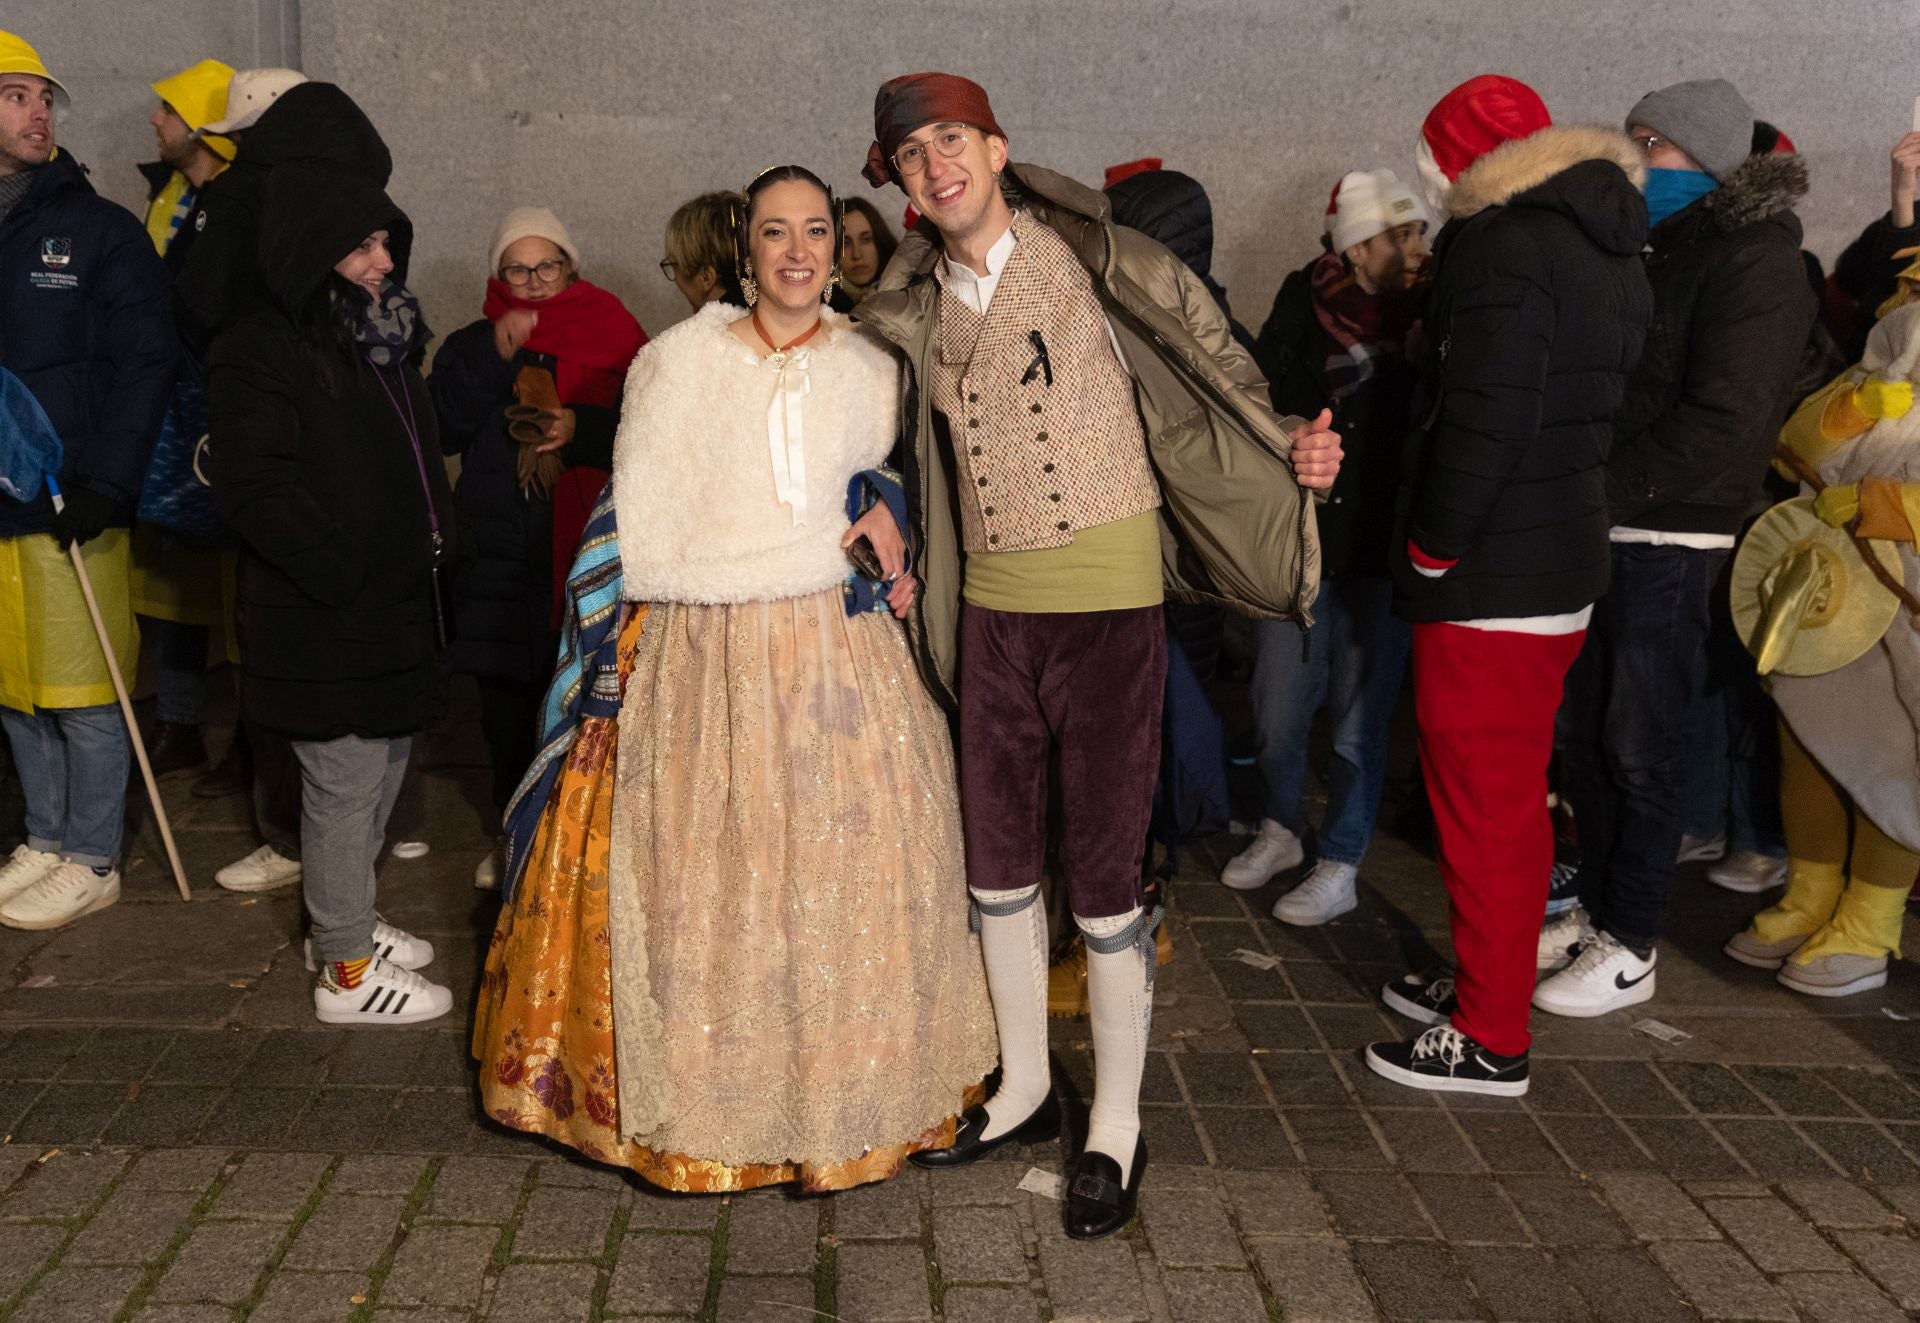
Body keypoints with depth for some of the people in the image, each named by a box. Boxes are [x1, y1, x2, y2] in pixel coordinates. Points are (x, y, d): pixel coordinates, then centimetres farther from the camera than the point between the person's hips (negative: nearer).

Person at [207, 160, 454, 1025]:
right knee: (344, 787, 0)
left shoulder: (385, 337, 13)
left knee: (383, 770, 19)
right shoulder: (264, 352, -14)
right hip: (325, 626, -9)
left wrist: (432, 545, 13)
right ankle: (346, 971, 14)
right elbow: (254, 486, -22)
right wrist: (341, 572, -22)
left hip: (395, 607, 9)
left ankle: (345, 921, 37)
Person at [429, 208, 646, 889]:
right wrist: (495, 357, -12)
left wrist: (581, 429, -19)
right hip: (498, 549, 3)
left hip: (589, 545, -3)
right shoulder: (471, 345, 12)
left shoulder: (613, 337, 4)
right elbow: (440, 426, -3)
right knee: (505, 702, 9)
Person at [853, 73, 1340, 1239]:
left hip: (1105, 603, -5)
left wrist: (1288, 448, -18)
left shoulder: (1091, 259, -6)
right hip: (992, 609, 5)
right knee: (998, 865, 14)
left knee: (1103, 875, 0)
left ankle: (1117, 1132, 19)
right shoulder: (913, 310, 8)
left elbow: (1208, 359, -2)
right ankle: (1024, 1090, 34)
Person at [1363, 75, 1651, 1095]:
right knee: (1514, 796, 20)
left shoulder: (1501, 245, -15)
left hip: (1487, 582, -10)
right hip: (1566, 565, 10)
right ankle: (1490, 982, 35)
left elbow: (1485, 423, -24)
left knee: (1484, 807, -1)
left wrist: (1431, 550, -14)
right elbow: (1606, 402, 16)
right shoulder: (1609, 246, 14)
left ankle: (1490, 1042, 10)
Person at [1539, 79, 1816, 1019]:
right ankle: (1599, 909, 25)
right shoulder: (1641, 245, 15)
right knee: (1581, 730, 11)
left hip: (1668, 536, -7)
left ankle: (1632, 948, 11)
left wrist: (1599, 490, -18)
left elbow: (1725, 423, -17)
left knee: (1640, 745, 0)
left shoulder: (1752, 257, -9)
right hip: (1596, 527, 7)